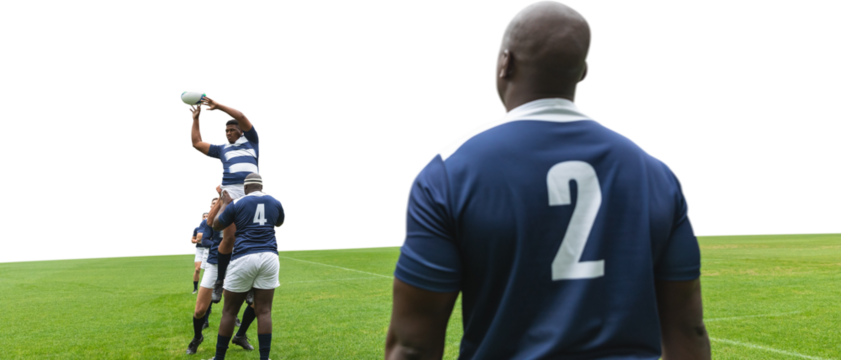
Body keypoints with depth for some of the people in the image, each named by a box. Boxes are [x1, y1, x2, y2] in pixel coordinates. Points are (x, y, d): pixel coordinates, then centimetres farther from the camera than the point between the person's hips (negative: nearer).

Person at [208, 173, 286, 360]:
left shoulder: (236, 204, 2)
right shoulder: (276, 202, 9)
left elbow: (216, 226, 15)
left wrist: (224, 203, 25)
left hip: (244, 257, -2)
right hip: (269, 257, 2)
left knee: (229, 311, 8)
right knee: (264, 311, 4)